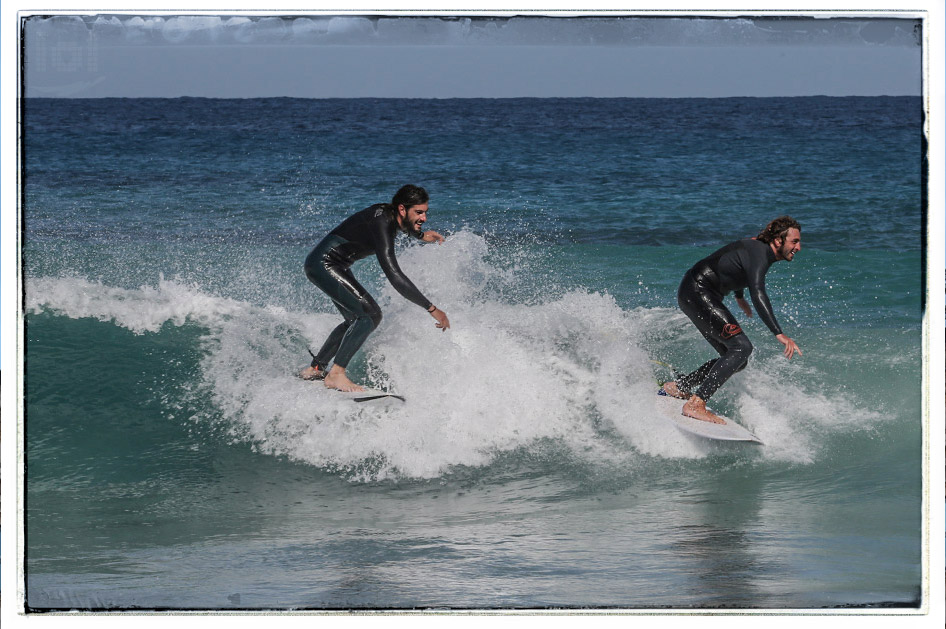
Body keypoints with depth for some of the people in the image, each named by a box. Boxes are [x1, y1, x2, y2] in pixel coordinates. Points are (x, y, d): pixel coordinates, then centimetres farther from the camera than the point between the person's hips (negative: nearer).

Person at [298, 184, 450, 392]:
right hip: (324, 264, -10)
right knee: (368, 314, -19)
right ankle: (336, 375, -18)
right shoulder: (381, 225, -28)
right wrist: (431, 308, -35)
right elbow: (394, 276, -35)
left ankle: (315, 368, 21)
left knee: (358, 320, 15)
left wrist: (421, 235, 22)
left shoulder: (390, 214, 1)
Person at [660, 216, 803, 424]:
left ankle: (677, 386, 16)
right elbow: (758, 295, -34)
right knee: (741, 347, -21)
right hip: (697, 292, -10)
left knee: (737, 361, 8)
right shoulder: (758, 253, -20)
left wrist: (739, 297, 47)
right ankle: (696, 404, -28)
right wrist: (779, 334, -41)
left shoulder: (759, 247, 11)